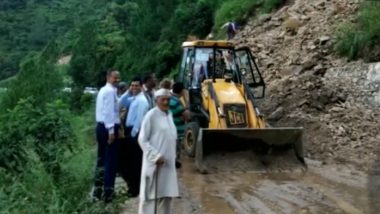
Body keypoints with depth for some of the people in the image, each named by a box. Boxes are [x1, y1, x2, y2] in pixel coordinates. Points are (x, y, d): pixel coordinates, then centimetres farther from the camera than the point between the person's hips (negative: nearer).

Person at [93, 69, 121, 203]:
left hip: (101, 126, 10)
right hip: (109, 127, -10)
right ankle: (108, 192, -1)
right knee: (110, 160, -4)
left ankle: (97, 191, 20)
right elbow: (108, 111, -21)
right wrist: (111, 130, -23)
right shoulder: (110, 91, -13)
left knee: (101, 159, 15)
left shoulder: (103, 90, 19)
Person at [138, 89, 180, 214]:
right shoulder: (151, 115, -12)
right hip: (154, 162, -7)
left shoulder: (169, 115, 11)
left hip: (168, 162, 7)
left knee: (166, 194, 11)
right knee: (151, 195, -1)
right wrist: (155, 156, -18)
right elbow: (142, 140, -13)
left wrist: (172, 156, 14)